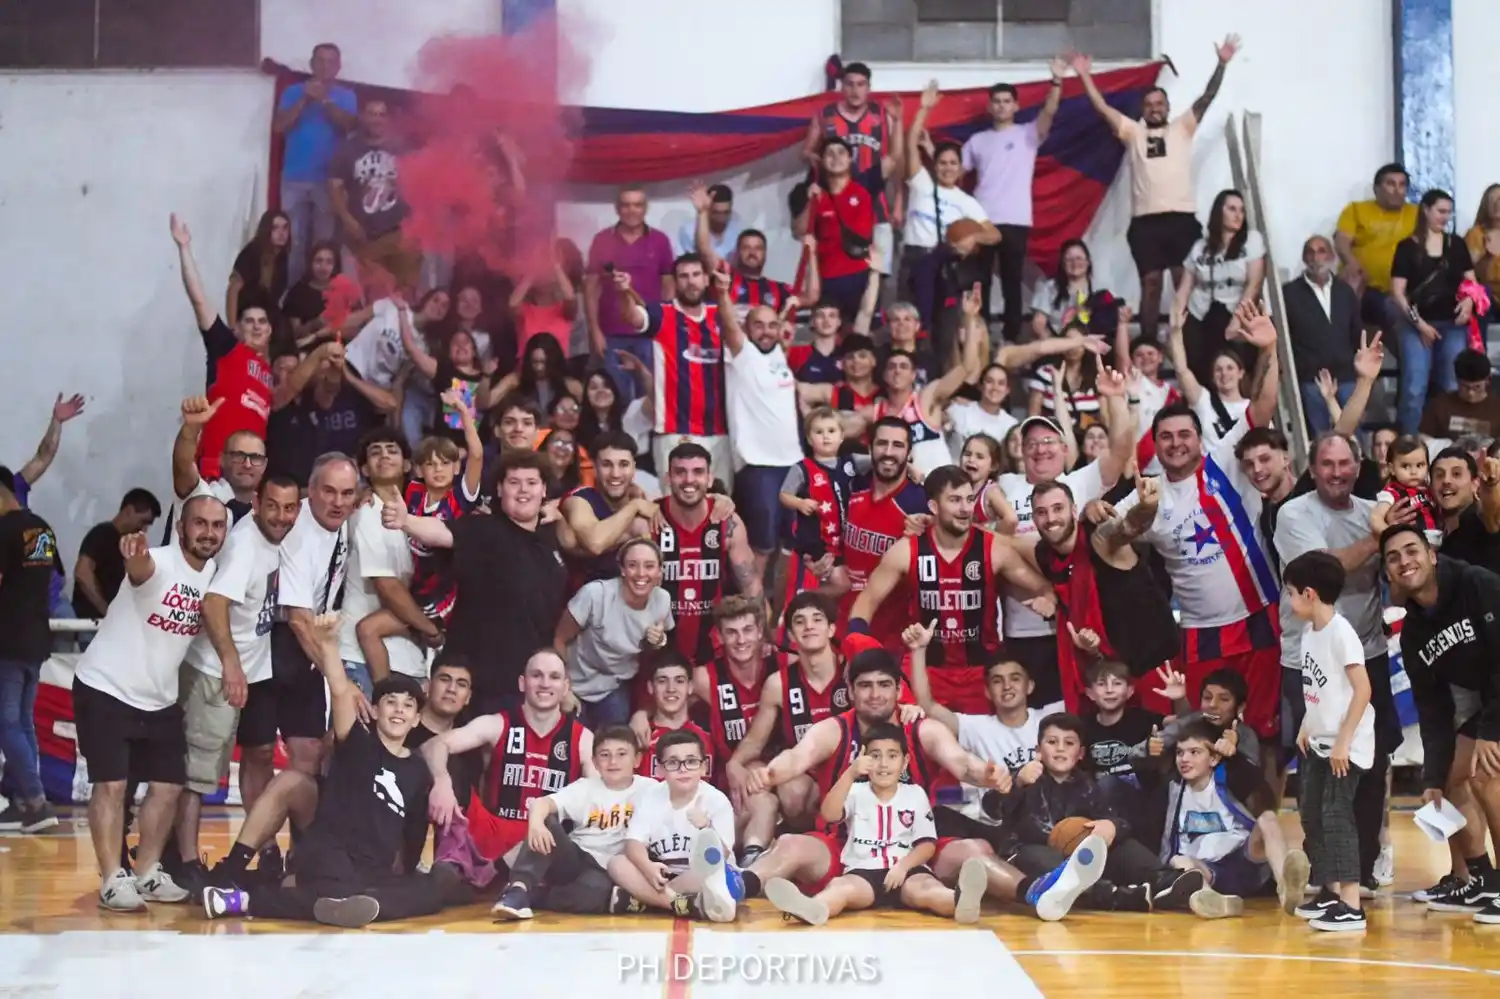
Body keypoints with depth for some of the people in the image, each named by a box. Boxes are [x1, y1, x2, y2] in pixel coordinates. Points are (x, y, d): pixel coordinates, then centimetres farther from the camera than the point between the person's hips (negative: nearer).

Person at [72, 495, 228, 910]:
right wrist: (135, 558, -71)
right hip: (105, 689, -7)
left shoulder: (216, 573, 0)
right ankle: (113, 880, -3)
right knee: (111, 785, -9)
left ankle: (147, 873, 19)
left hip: (160, 699, 7)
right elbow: (140, 570, -48)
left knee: (169, 786, 7)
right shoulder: (158, 562, -22)